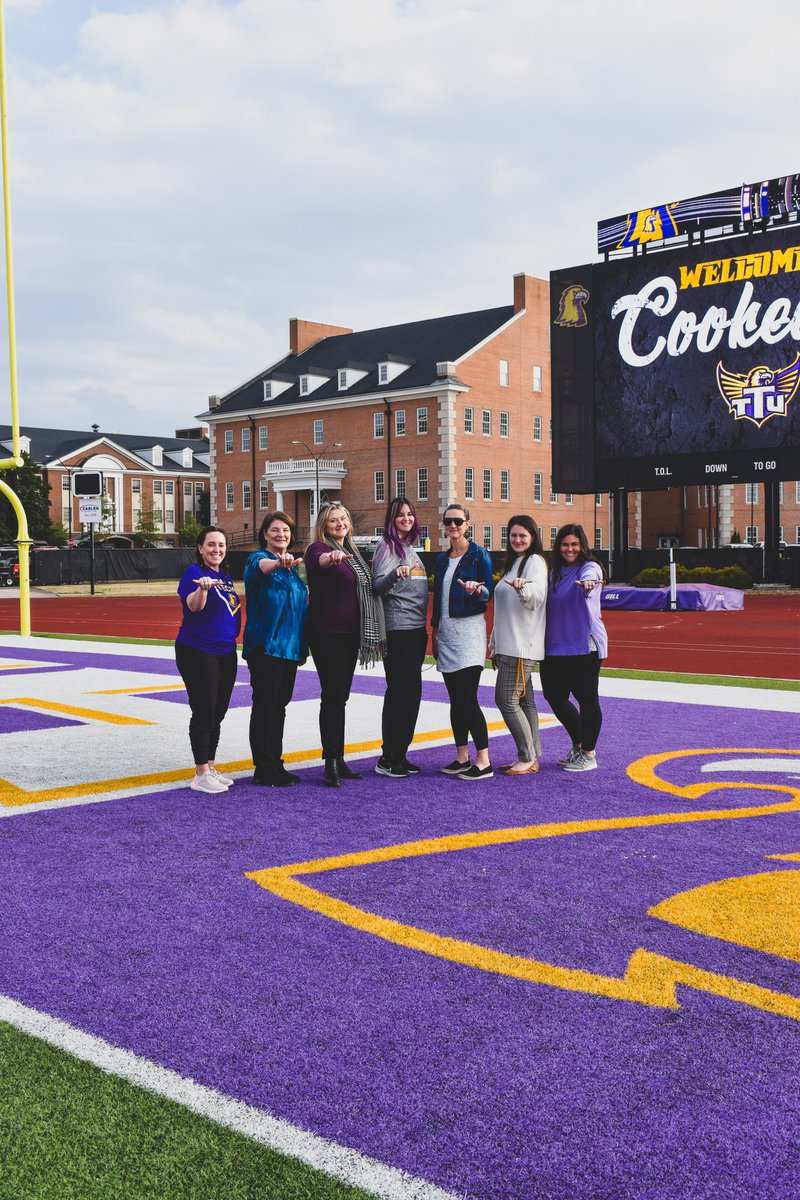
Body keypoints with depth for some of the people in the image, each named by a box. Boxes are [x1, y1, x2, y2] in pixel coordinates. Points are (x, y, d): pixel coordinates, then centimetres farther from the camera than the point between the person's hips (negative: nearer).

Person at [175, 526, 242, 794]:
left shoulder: (225, 576, 13)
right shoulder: (194, 573, -12)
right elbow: (193, 605, -29)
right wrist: (202, 588, -48)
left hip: (226, 653, 8)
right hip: (198, 653, -8)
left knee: (217, 714, 12)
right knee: (204, 714, -6)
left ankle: (210, 768, 22)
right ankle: (201, 775, 1)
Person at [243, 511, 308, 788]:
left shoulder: (292, 564, 16)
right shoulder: (258, 558, -7)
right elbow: (262, 566, -33)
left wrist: (302, 645, 20)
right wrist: (279, 563, -56)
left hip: (290, 647, 8)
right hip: (265, 645, -8)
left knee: (279, 706, 12)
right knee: (264, 705, -4)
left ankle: (275, 764, 20)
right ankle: (264, 770, 1)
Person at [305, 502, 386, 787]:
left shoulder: (351, 552, 16)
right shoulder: (319, 548, -9)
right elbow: (319, 561, -35)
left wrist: (370, 634, 21)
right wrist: (332, 557, -59)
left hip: (349, 635, 8)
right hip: (327, 634, -8)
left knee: (340, 697, 12)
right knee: (333, 696, -8)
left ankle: (339, 760, 18)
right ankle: (330, 764, -5)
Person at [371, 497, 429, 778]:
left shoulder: (411, 548, 18)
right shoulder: (387, 546, -5)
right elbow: (377, 586, -14)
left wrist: (428, 625, 19)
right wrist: (394, 575, -34)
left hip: (417, 628, 8)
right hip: (398, 628, -8)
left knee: (411, 692, 8)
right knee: (399, 691, -8)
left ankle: (400, 754, 15)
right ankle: (387, 758, -3)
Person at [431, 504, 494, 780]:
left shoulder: (479, 555, -3)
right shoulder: (442, 559, 16)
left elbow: (488, 594, -7)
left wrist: (477, 589, -28)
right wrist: (434, 630, 16)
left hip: (469, 629, -7)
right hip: (446, 633, 7)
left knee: (468, 699, -12)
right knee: (456, 700, 9)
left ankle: (484, 762, -8)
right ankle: (462, 758, 15)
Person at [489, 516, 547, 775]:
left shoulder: (535, 561, -7)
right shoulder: (512, 563, 21)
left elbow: (536, 596, -26)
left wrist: (523, 587, -48)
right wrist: (494, 641, 24)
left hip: (522, 645, -9)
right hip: (509, 644, 9)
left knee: (507, 700, -12)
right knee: (524, 700, 10)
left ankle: (528, 758, -5)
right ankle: (532, 757, 15)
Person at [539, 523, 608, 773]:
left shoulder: (591, 567, -5)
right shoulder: (555, 572, 15)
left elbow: (589, 578, -29)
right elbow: (545, 604, 25)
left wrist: (587, 583, -52)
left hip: (585, 645, -7)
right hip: (556, 647, 7)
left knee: (586, 698, -2)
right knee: (554, 696, 11)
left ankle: (588, 754, 10)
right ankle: (578, 745, 29)